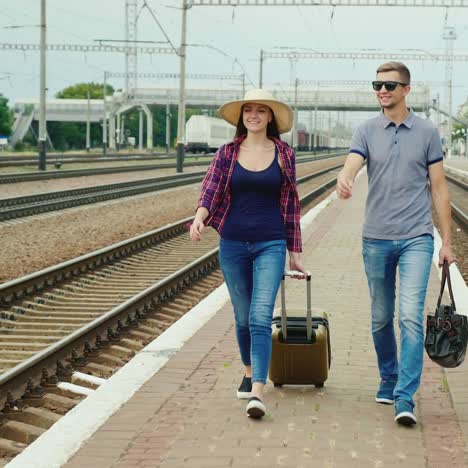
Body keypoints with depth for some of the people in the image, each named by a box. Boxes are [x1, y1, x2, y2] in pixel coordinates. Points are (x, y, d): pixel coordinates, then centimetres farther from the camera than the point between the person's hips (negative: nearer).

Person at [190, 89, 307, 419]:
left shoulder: (284, 155, 4)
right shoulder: (227, 154, 5)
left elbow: (291, 205, 8)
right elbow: (211, 190, -4)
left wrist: (295, 253, 10)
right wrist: (199, 218, -26)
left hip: (270, 244, -2)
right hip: (233, 243, 2)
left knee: (261, 319, -13)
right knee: (243, 318, 13)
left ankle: (258, 392, -19)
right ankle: (249, 373, 35)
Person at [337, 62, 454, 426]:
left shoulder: (427, 133, 3)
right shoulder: (367, 131, 4)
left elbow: (439, 188, 5)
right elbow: (351, 165, -14)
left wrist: (447, 241, 3)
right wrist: (344, 180, -39)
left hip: (416, 238, -2)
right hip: (377, 238, 2)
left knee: (411, 317, -13)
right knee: (381, 318, 12)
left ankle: (405, 399, -13)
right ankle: (388, 381, 31)